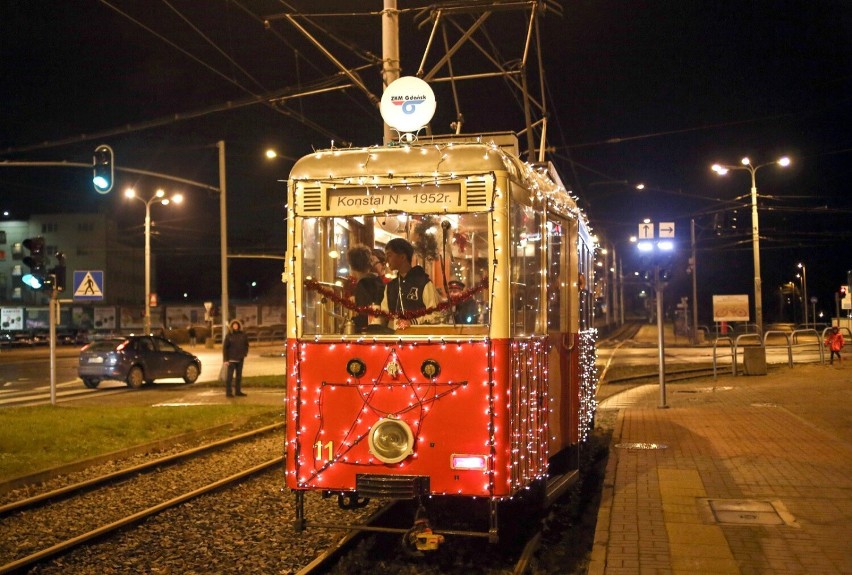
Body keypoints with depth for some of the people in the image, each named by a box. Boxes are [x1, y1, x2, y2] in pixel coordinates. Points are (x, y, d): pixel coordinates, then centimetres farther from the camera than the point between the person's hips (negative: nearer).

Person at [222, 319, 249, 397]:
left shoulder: (243, 334, 4)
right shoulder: (229, 335, -5)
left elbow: (246, 344, 15)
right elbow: (225, 347, -4)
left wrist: (245, 353, 1)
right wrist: (226, 359, -9)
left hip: (240, 359, 4)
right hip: (231, 359, -4)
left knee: (239, 376, 11)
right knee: (230, 376, -4)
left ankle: (238, 391, 20)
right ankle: (228, 392, 1)